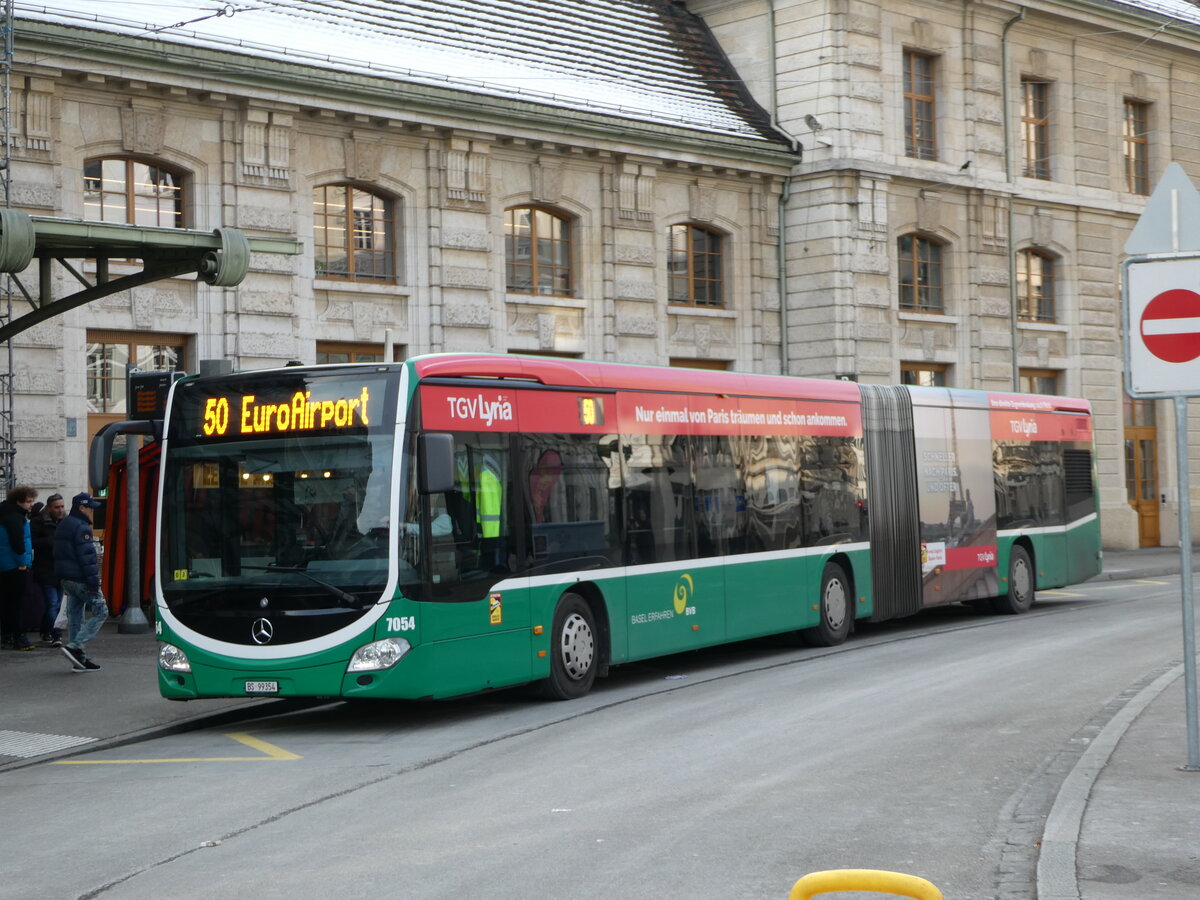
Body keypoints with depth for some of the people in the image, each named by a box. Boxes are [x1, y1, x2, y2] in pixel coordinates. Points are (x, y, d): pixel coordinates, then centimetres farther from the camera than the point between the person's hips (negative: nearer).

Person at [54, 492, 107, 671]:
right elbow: (87, 557, -20)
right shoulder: (81, 527, -14)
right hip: (80, 579, -10)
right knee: (100, 612, -4)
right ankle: (75, 646, -14)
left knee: (74, 617, 10)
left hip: (66, 579, 10)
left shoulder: (63, 525, 17)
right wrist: (93, 581, -19)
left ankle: (79, 659, 10)